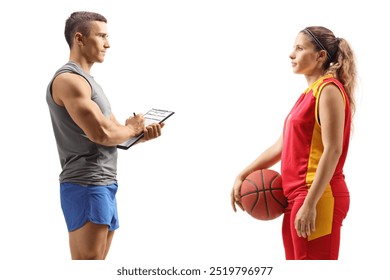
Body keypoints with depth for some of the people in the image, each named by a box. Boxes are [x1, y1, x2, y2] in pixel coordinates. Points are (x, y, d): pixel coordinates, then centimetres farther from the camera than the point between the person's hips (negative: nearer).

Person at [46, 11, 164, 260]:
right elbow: (101, 134, -23)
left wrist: (142, 133, 1)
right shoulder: (69, 80, -13)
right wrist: (131, 127, -3)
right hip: (86, 186, -10)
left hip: (104, 184, 10)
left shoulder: (87, 81, 20)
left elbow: (113, 131, 21)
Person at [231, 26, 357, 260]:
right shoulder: (310, 94, 18)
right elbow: (282, 146, 22)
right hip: (297, 196, 9)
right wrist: (243, 175, 17)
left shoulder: (328, 90, -10)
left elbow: (333, 150, -18)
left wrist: (310, 204, -23)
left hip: (317, 198, -9)